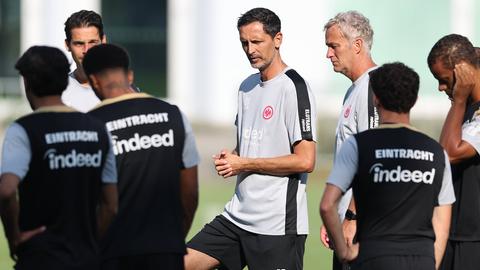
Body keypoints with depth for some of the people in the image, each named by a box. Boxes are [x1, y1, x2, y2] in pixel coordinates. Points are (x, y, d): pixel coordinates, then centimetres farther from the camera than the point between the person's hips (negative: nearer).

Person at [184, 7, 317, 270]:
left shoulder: (294, 88, -12)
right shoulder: (247, 86, 14)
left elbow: (305, 161, -18)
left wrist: (244, 164, -13)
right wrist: (229, 158, 3)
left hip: (278, 226, -8)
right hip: (237, 216, 8)